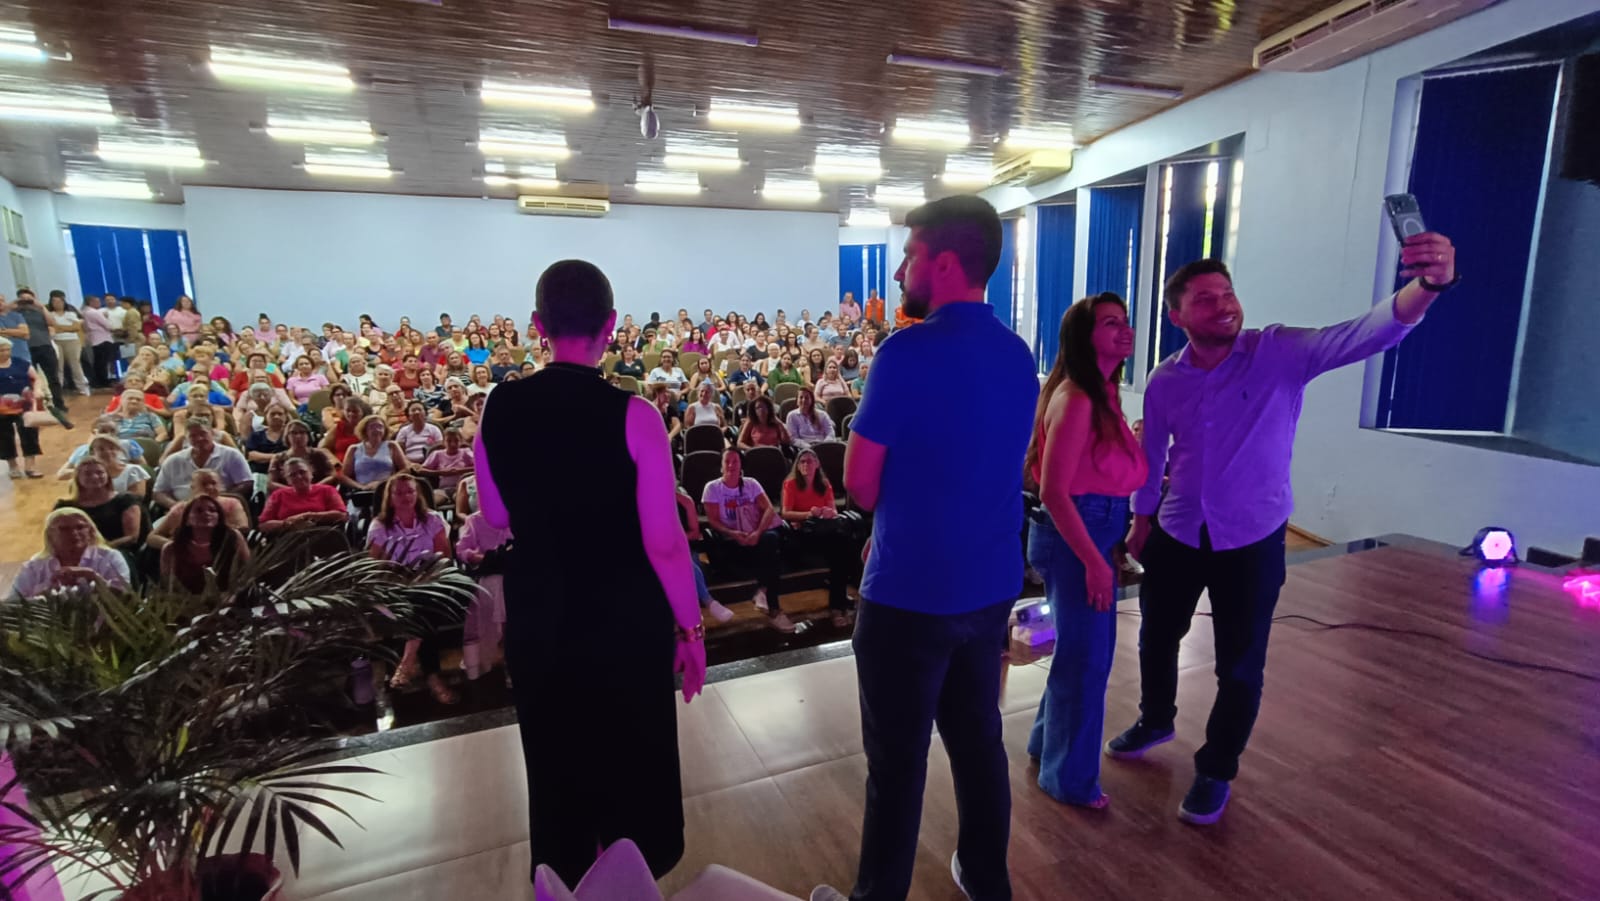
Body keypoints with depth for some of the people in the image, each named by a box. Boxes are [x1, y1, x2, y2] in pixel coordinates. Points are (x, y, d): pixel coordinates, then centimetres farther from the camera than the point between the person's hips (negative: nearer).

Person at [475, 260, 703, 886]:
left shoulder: (499, 408, -6)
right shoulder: (632, 415, -19)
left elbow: (497, 518, 6)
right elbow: (664, 543, -18)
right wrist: (690, 627, -6)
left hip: (537, 615, 4)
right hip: (625, 617, -4)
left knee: (553, 767, 23)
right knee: (635, 765, 18)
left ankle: (562, 882, 44)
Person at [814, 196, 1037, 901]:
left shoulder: (908, 351, -18)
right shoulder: (1019, 354, 5)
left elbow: (860, 485, -14)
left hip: (910, 593, -7)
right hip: (990, 585, 7)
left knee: (897, 760, 9)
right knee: (978, 737, 22)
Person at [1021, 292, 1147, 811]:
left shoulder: (1102, 393, 11)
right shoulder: (1075, 399, -19)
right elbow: (1053, 491, -23)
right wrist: (1094, 561, -21)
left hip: (1095, 531, 10)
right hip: (1074, 534, -10)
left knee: (1087, 649, 20)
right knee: (1084, 655, 3)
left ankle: (1048, 743, 40)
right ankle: (1069, 777, 22)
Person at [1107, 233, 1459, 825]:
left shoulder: (1280, 353, -15)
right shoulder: (1164, 382, -6)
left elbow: (1367, 334, -31)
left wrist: (1426, 286, -51)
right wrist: (1140, 524, 13)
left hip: (1253, 540, -3)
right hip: (1177, 535, 3)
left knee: (1240, 665, 8)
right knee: (1157, 637, 20)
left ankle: (1216, 772, 33)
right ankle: (1155, 722, 49)